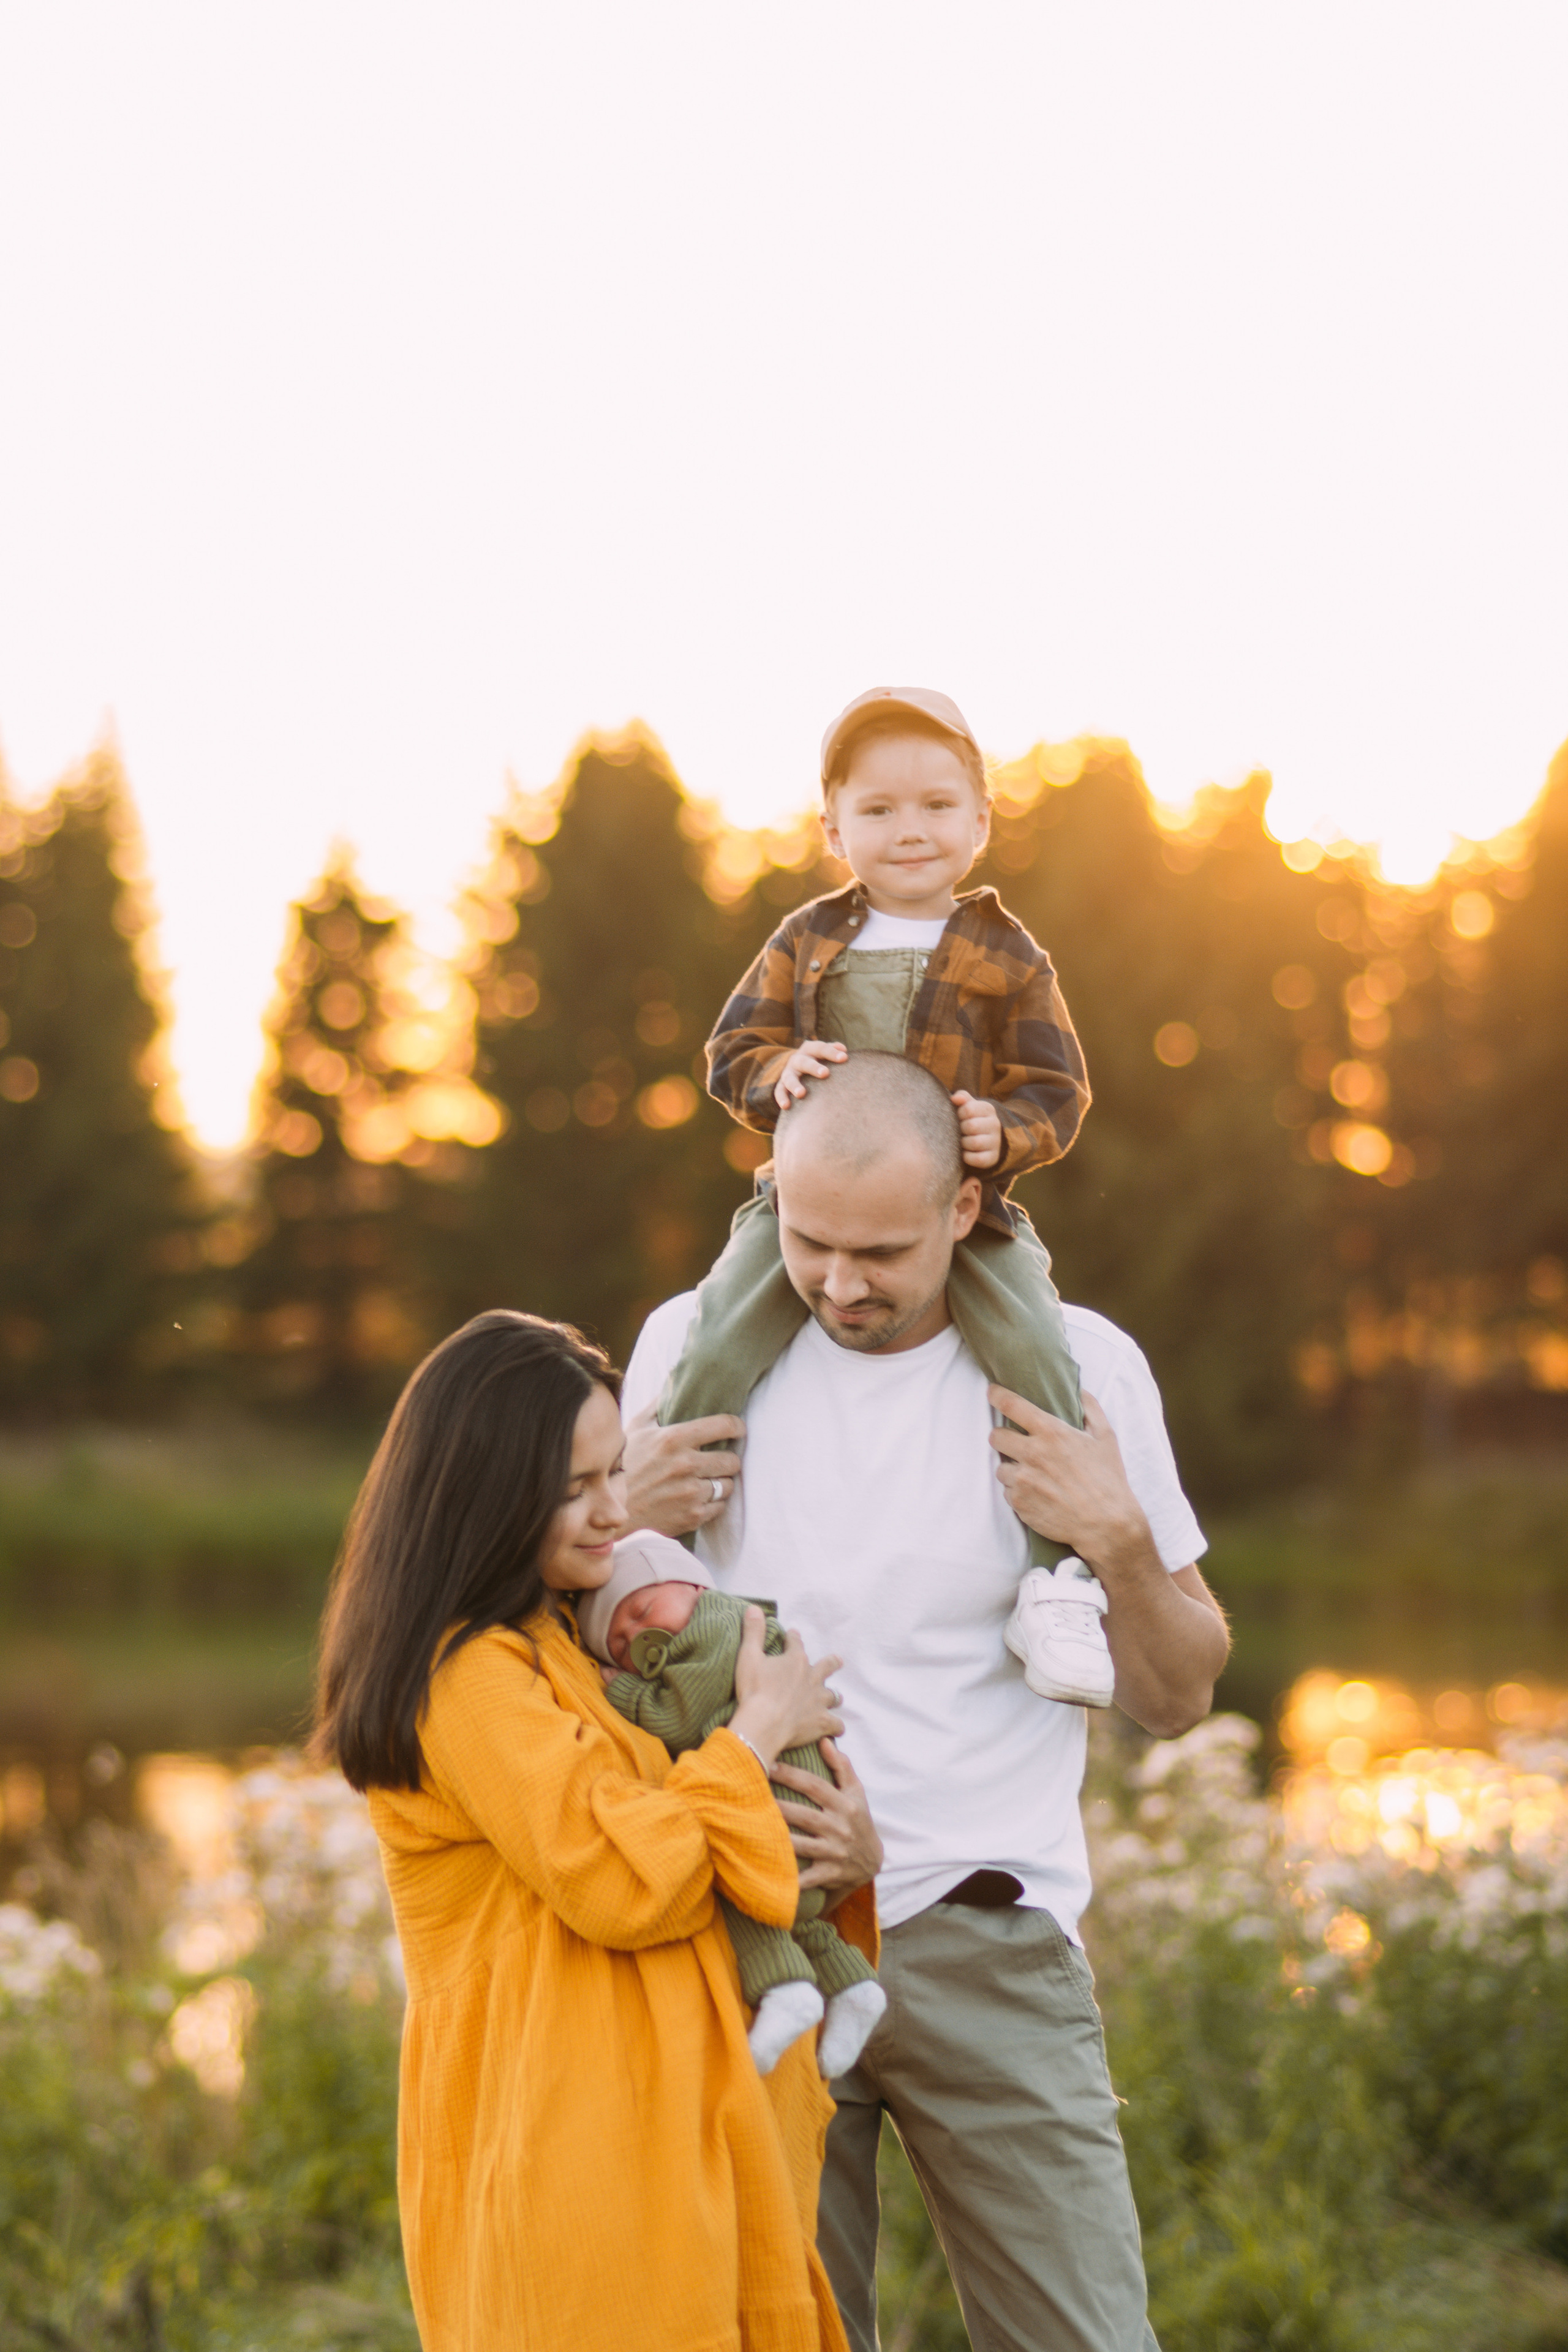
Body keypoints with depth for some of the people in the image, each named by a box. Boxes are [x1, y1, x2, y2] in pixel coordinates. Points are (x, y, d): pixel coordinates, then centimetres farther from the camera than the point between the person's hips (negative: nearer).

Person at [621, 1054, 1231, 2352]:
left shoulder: (1078, 1367, -2)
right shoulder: (691, 1347, 1)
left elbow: (1177, 1698, 4)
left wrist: (1118, 1540, -15)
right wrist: (629, 1523, -8)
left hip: (986, 1942, -1)